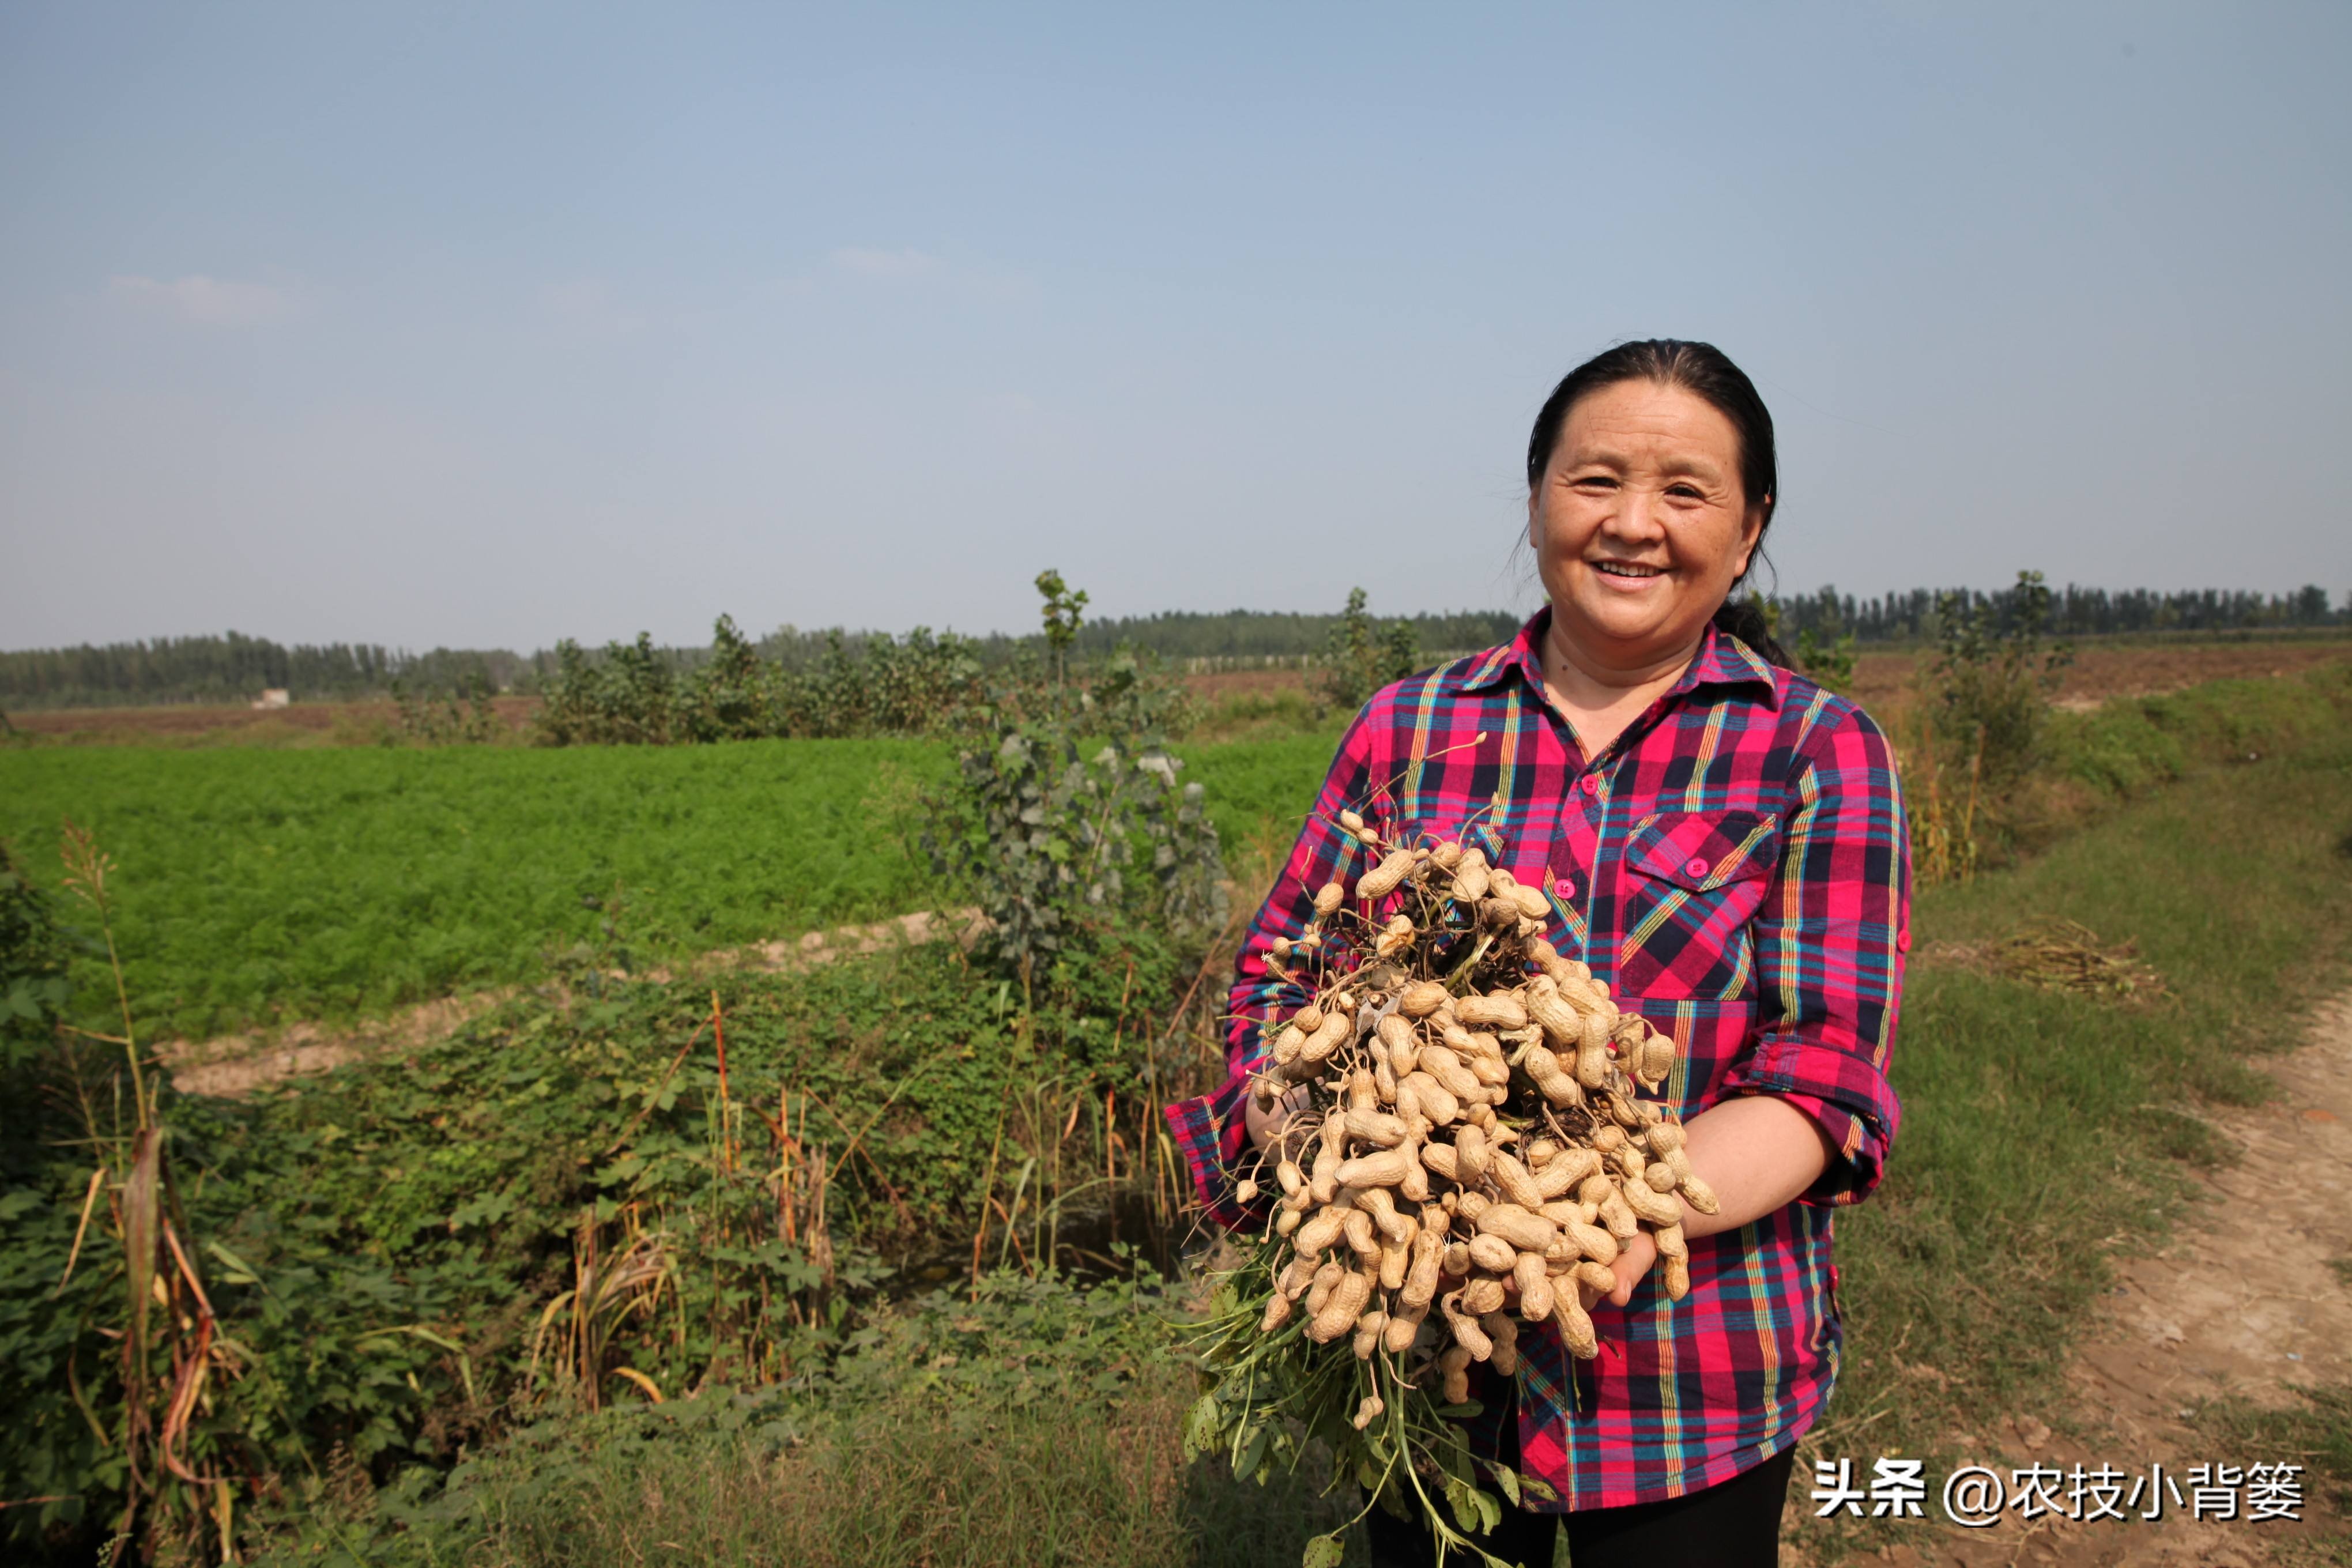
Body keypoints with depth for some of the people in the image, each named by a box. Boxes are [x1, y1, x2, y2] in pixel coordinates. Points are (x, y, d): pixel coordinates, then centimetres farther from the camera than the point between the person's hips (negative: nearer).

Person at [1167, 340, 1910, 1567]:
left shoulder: (1818, 751, -5)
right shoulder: (1407, 730, 1)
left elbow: (1821, 1081, -11)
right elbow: (1277, 978, 3)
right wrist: (1297, 1137, -17)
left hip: (1692, 1385, -1)